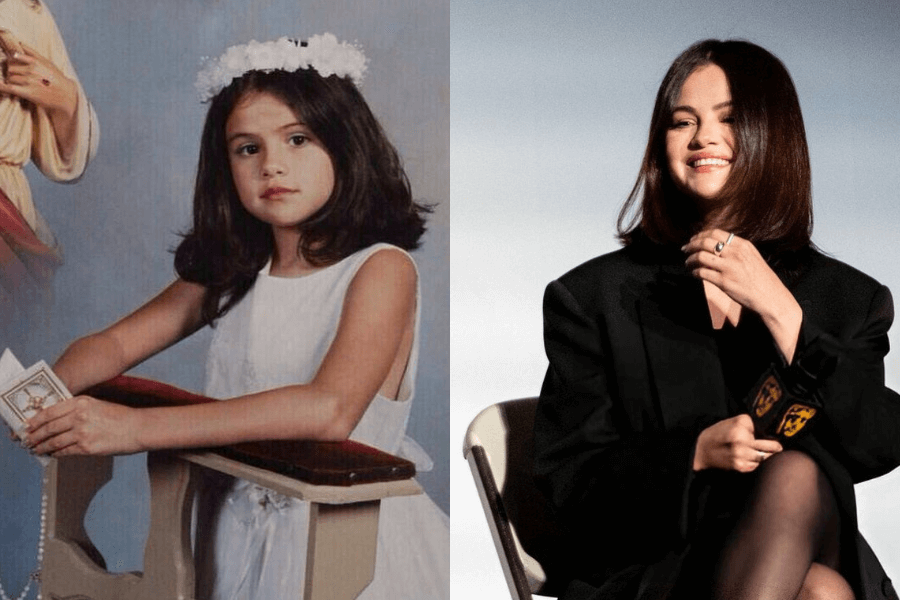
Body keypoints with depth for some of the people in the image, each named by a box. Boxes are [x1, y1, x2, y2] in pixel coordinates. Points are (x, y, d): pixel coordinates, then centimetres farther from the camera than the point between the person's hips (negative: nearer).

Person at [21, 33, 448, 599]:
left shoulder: (381, 269, -14)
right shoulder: (231, 272, 7)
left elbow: (329, 410, -29)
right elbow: (115, 343, 7)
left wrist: (136, 427, -31)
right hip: (238, 529, 5)